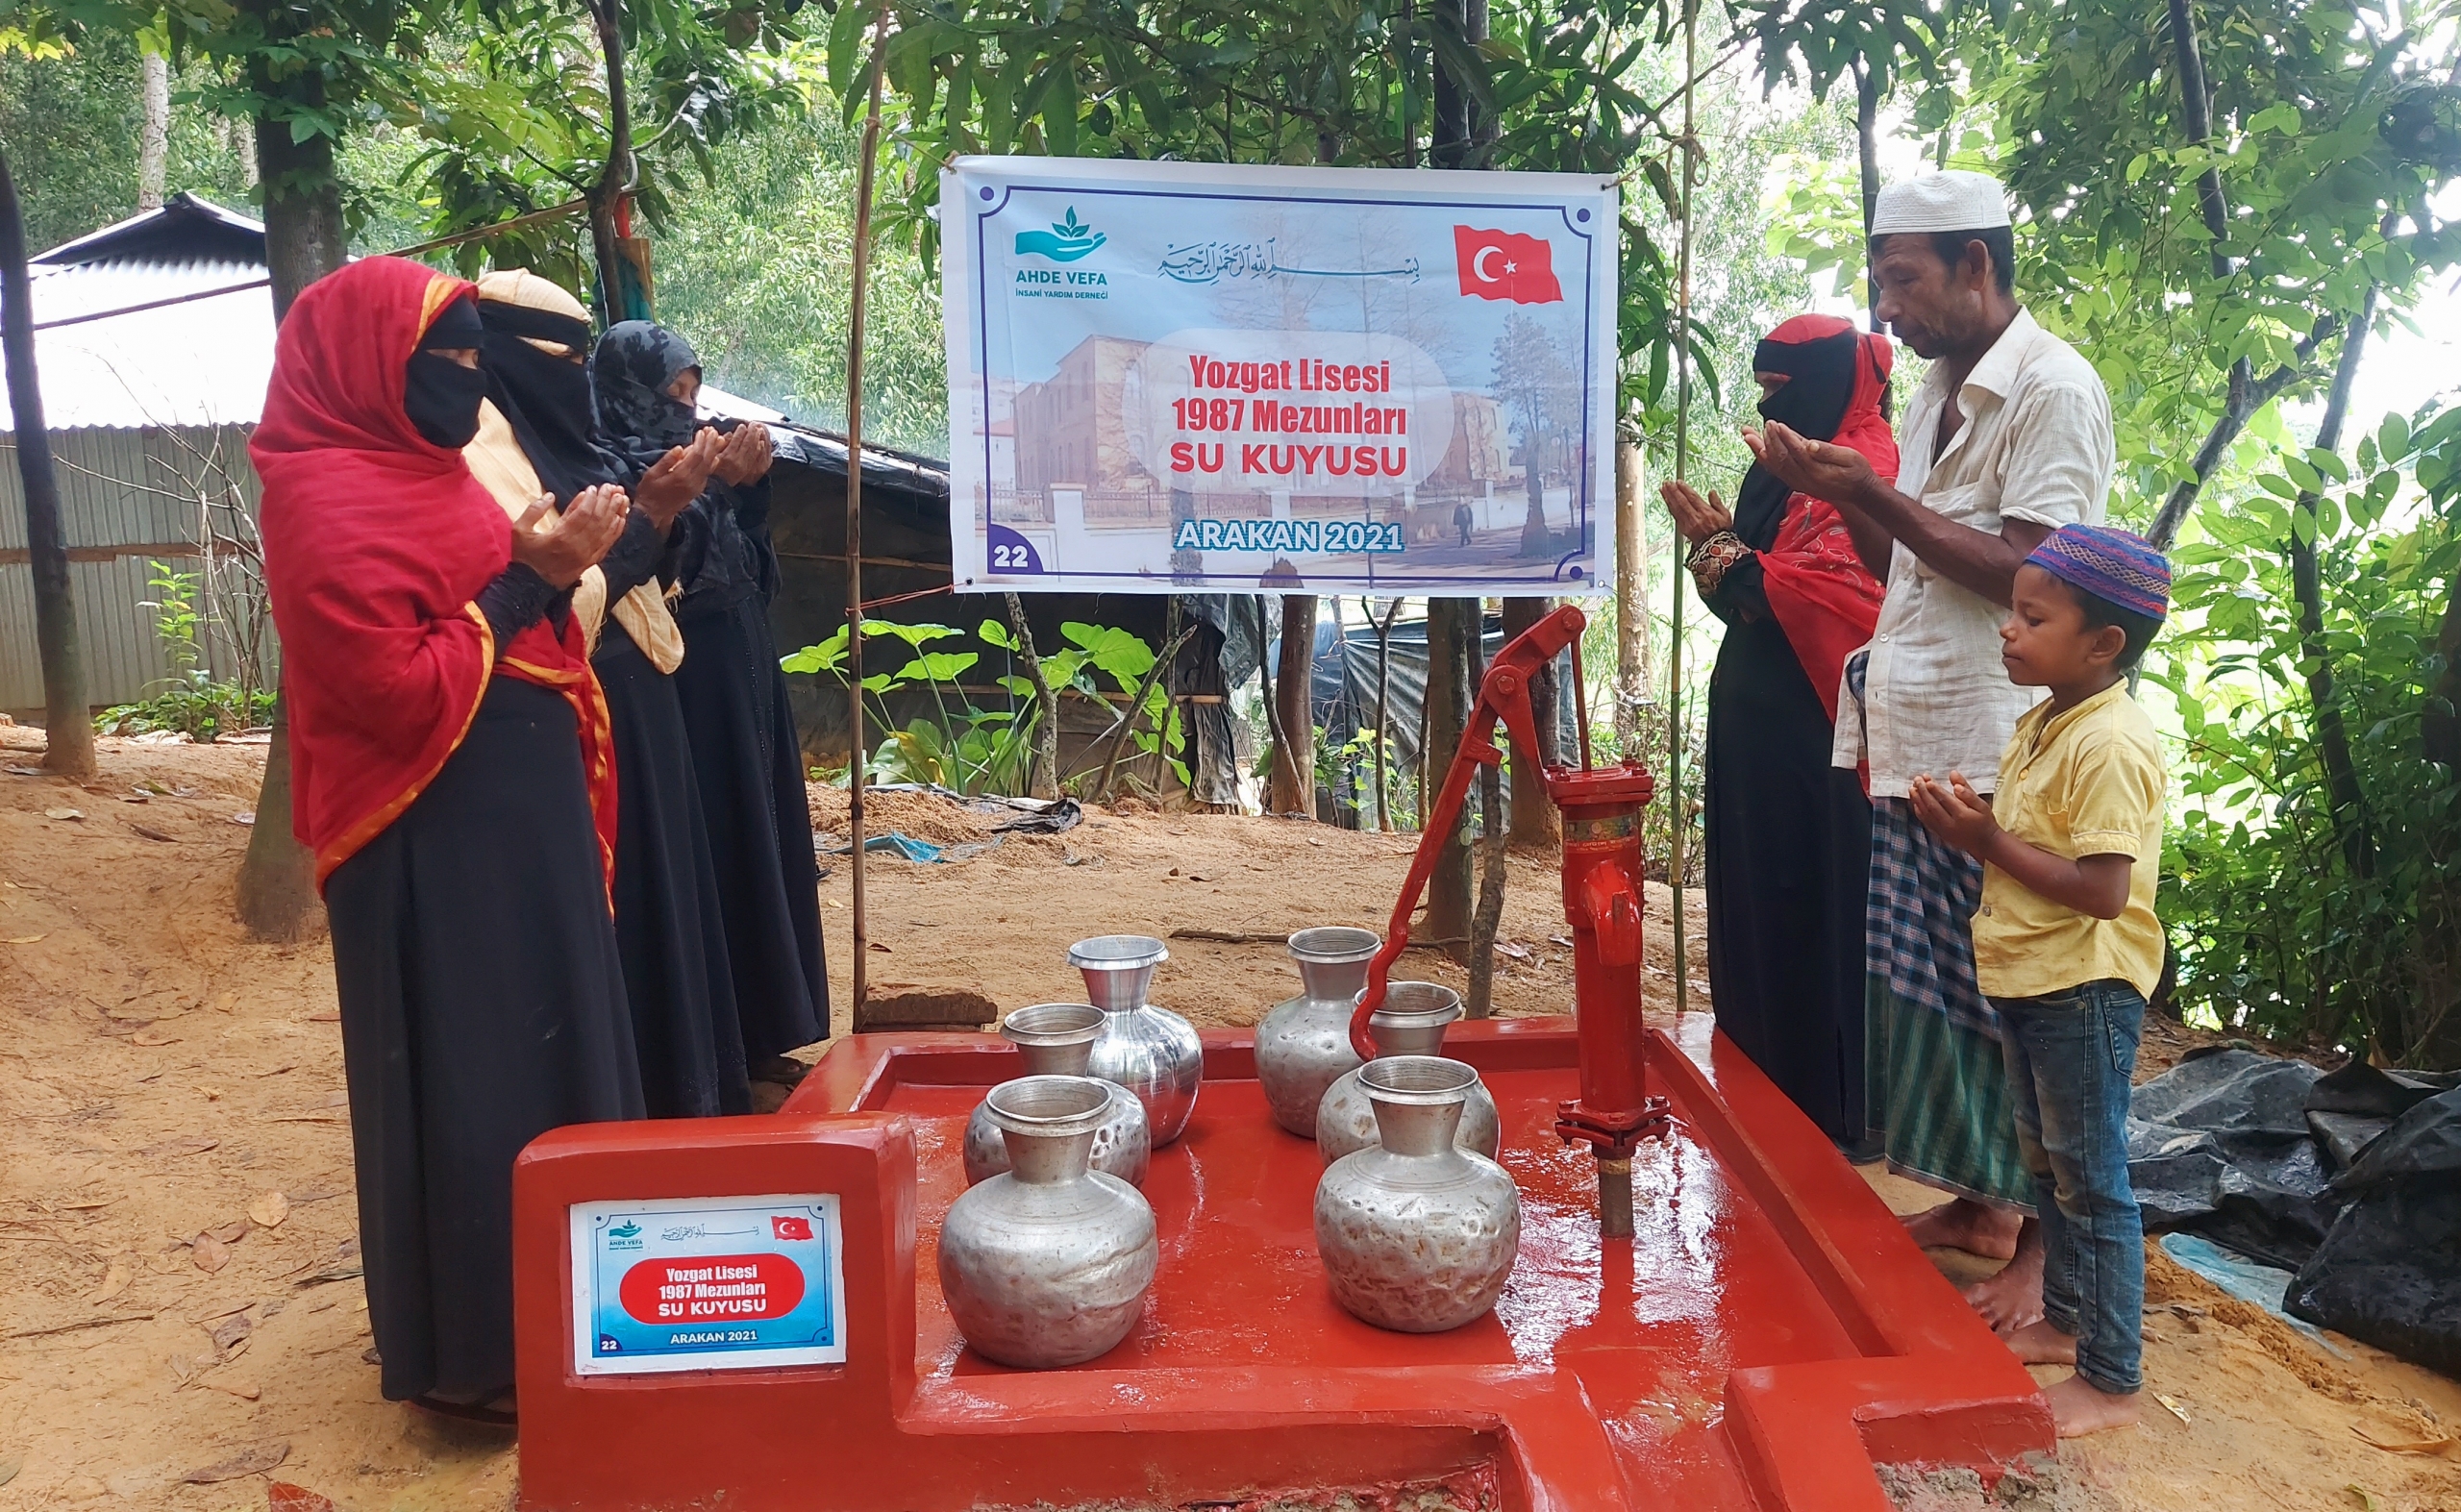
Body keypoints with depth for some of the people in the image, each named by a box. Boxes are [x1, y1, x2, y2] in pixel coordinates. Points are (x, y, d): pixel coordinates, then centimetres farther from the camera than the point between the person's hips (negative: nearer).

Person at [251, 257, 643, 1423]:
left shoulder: (415, 473, 12)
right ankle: (471, 1352, 18)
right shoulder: (329, 508, -17)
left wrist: (554, 570, -1)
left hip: (516, 821, 10)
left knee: (541, 1056, 18)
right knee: (464, 1081, 1)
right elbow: (402, 694, -21)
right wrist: (525, 582, -18)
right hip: (436, 843, -10)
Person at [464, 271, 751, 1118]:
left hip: (627, 723, 10)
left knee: (649, 907, 17)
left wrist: (659, 506, 4)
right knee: (610, 922, -1)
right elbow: (555, 599, -23)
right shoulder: (487, 453, -15)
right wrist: (649, 515, -16)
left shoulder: (550, 439, 13)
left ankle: (666, 1085, 30)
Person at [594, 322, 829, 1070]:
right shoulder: (619, 465, -11)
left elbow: (744, 560, 15)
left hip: (735, 677, 10)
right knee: (709, 848, -6)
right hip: (689, 689, -9)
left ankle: (754, 1025, 23)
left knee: (750, 836, 13)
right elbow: (664, 567, -22)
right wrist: (719, 485, -18)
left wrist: (748, 484, 1)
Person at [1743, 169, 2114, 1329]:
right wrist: (1836, 490, 3)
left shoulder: (2053, 389, -9)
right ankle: (1980, 1200, 26)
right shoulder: (1936, 395, 16)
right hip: (1915, 745, 8)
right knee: (1930, 983, 11)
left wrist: (1877, 494, -15)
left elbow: (2031, 575, -17)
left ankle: (2046, 1242, 13)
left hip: (2003, 753, -8)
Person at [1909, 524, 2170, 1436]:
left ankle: (2112, 1380, 15)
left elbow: (2103, 889, -27)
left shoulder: (2111, 745, -22)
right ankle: (2064, 1322, 38)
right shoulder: (2041, 724, 8)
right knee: (2046, 1165, 21)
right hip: (2027, 978, 10)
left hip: (2082, 988, -10)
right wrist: (1969, 825, -2)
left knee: (2092, 1181, 1)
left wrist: (1992, 843, -23)